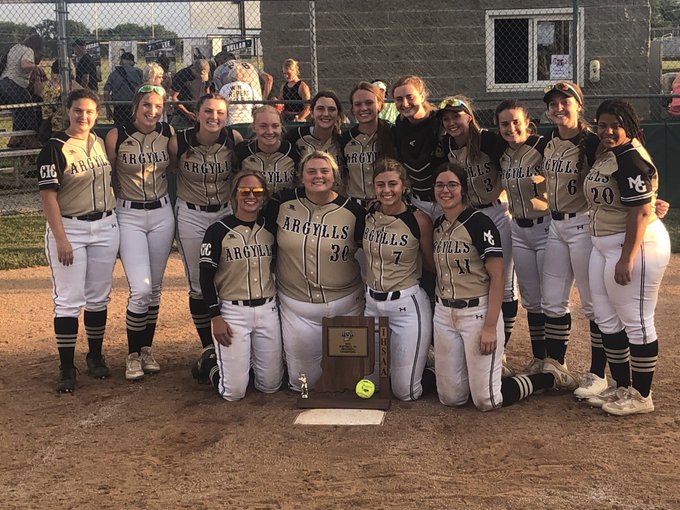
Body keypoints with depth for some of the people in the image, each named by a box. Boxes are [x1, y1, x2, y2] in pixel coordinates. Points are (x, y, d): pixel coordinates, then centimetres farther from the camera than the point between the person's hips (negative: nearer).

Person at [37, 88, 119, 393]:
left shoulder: (102, 142, 7)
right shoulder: (55, 148, -11)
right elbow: (48, 196, -14)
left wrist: (114, 224, 13)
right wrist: (61, 239, -19)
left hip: (105, 227, 5)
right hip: (68, 228, -5)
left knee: (99, 297, 12)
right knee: (69, 300, -4)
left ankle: (95, 357, 26)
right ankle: (66, 368, 4)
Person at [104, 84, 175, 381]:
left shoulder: (168, 133, -2)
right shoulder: (117, 136, -10)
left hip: (162, 214, 3)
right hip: (129, 216, -3)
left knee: (154, 288, 10)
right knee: (140, 290, -12)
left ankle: (147, 349, 25)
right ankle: (133, 355, 5)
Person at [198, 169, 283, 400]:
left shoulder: (271, 229, 6)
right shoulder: (218, 231, -6)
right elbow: (206, 277, -5)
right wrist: (216, 318, -11)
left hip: (267, 310, 4)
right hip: (232, 311, -4)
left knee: (270, 386, 7)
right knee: (234, 392, -5)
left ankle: (249, 360, 36)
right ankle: (211, 364, 26)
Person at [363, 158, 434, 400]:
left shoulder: (419, 220, -13)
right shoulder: (367, 214, -1)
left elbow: (432, 262, -1)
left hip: (407, 306, -5)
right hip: (372, 303, 5)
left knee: (405, 392, -2)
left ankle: (422, 363, 30)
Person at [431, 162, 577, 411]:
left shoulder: (479, 223, -12)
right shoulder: (436, 225, 9)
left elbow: (497, 277, -14)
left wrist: (490, 326, -19)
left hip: (477, 313, -6)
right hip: (444, 314, 6)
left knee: (487, 401, -4)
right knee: (450, 398, 6)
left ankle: (548, 377, 18)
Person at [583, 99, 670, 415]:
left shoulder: (631, 157, -18)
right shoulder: (605, 156, 11)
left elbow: (641, 211, -23)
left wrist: (627, 259, -25)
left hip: (636, 245, -11)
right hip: (603, 246, 11)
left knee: (635, 322, -2)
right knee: (607, 319, 15)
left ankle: (641, 397, 10)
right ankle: (621, 387, 28)